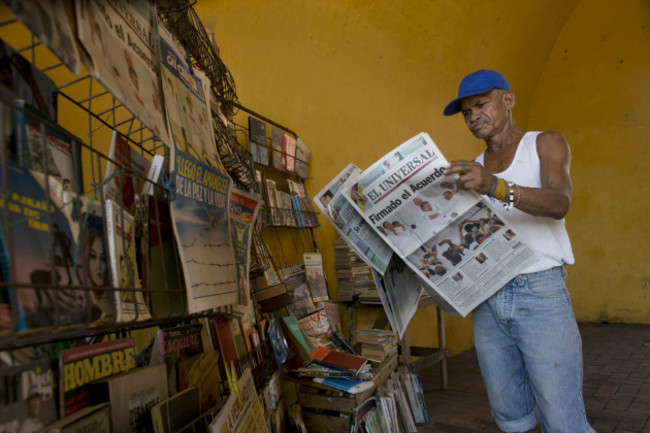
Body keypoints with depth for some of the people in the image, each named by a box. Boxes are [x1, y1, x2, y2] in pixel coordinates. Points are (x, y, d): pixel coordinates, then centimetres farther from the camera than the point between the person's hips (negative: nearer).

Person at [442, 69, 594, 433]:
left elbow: (559, 203, -16)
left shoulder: (546, 144, 5)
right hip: (487, 300, 4)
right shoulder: (471, 170, 15)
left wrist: (495, 186, -33)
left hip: (540, 293, -4)